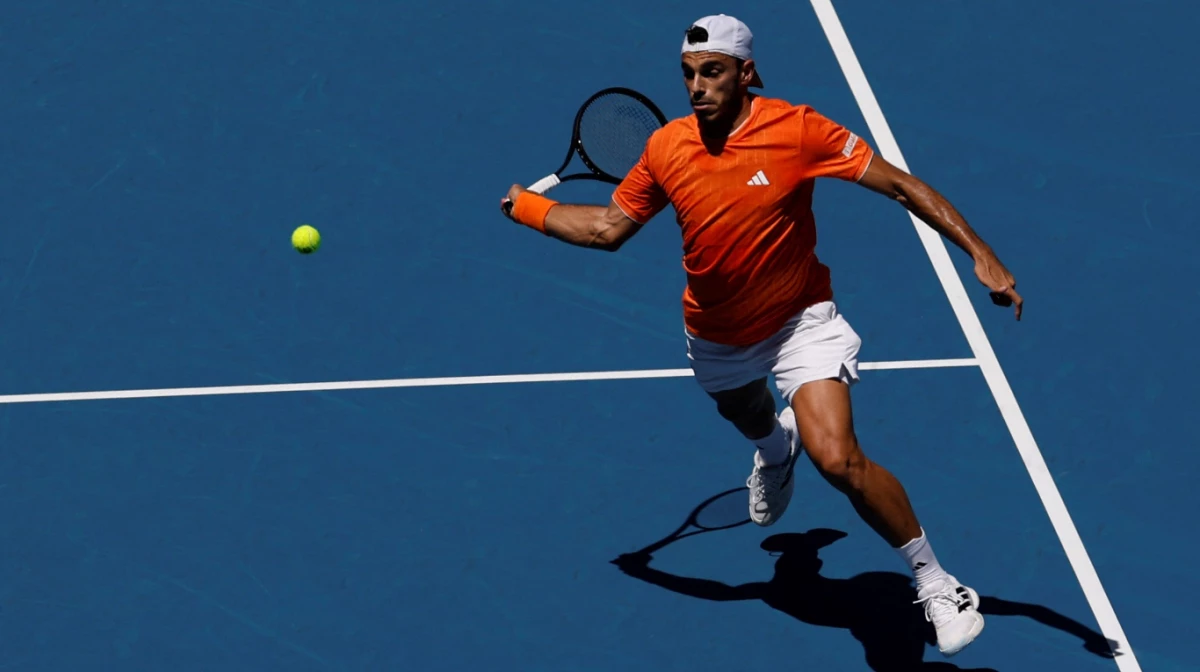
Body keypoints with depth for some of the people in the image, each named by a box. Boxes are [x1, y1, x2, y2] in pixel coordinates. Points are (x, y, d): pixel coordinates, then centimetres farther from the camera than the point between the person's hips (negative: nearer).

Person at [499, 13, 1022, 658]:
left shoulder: (797, 130, -25)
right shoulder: (666, 148, -15)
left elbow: (900, 184, -22)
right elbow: (608, 227, 1)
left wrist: (980, 254, -27)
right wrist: (526, 206, -3)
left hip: (800, 321, -5)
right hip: (716, 335, 5)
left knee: (838, 459, -24)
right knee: (752, 423, 35)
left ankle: (934, 581, -6)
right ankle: (777, 451, 76)